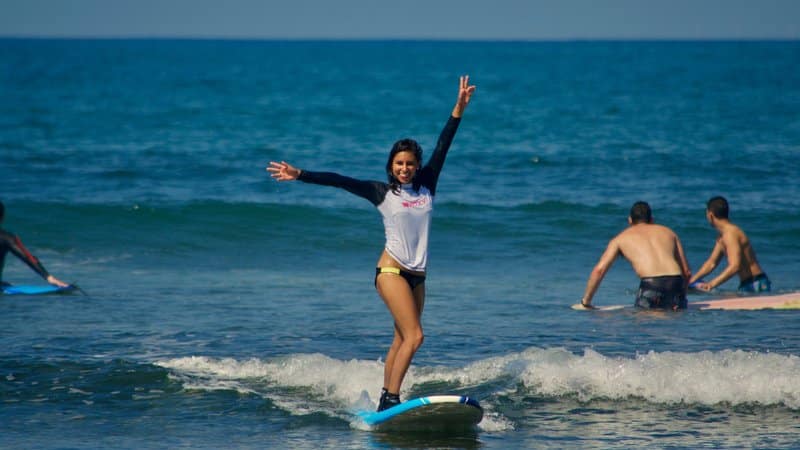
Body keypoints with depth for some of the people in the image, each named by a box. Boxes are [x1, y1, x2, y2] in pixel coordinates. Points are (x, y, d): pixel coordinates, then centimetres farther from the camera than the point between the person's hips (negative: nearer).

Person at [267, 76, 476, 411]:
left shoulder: (426, 187, 8)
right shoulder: (381, 193, -2)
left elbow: (442, 147, 7)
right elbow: (339, 181, -8)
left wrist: (459, 108, 4)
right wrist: (300, 176, -16)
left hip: (417, 275, 6)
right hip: (391, 270, -6)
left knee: (401, 341, 6)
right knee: (414, 336, -16)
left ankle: (385, 401, 9)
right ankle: (390, 399, -15)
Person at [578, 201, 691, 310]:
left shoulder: (622, 238, 23)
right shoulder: (668, 232, 30)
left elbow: (599, 270, 14)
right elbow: (686, 272, 27)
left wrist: (586, 301, 22)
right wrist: (680, 295, 40)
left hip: (651, 283, -2)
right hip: (675, 281, 3)